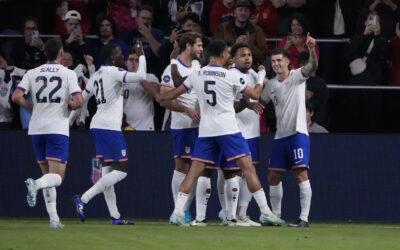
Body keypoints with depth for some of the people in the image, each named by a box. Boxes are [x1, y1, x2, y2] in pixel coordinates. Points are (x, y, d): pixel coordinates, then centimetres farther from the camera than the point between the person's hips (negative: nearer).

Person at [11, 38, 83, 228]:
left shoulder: (33, 73, 6)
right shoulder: (68, 74, -2)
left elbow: (16, 97, -4)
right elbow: (79, 101, -13)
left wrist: (32, 107, 13)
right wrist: (70, 105, 10)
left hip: (36, 129, 4)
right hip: (58, 129, -4)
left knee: (47, 174, 16)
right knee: (57, 177, -5)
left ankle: (54, 218, 10)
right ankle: (35, 184, -37)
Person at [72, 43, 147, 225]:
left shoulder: (96, 75, 15)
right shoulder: (114, 72, -10)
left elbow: (80, 100, 19)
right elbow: (141, 76, -21)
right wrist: (141, 56, -6)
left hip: (97, 127, 9)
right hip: (110, 128, -9)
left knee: (107, 171, 9)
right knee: (121, 171, -6)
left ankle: (115, 217, 10)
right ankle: (83, 199, -14)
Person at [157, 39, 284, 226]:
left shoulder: (197, 75, 6)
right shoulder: (230, 76, -5)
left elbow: (176, 92, 20)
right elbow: (255, 94, 3)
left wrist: (161, 98, 41)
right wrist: (261, 79, 23)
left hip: (205, 131, 4)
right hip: (228, 129, -4)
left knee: (194, 172, 6)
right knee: (248, 167, -3)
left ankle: (177, 212, -2)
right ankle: (265, 212, -6)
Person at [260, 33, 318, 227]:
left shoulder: (297, 76, -4)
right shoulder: (271, 84, 14)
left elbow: (312, 66, -23)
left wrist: (311, 49, -40)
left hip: (297, 133, -7)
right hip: (279, 136, 7)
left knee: (301, 174, -14)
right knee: (273, 177, 8)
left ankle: (304, 217, -16)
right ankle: (275, 215, 21)